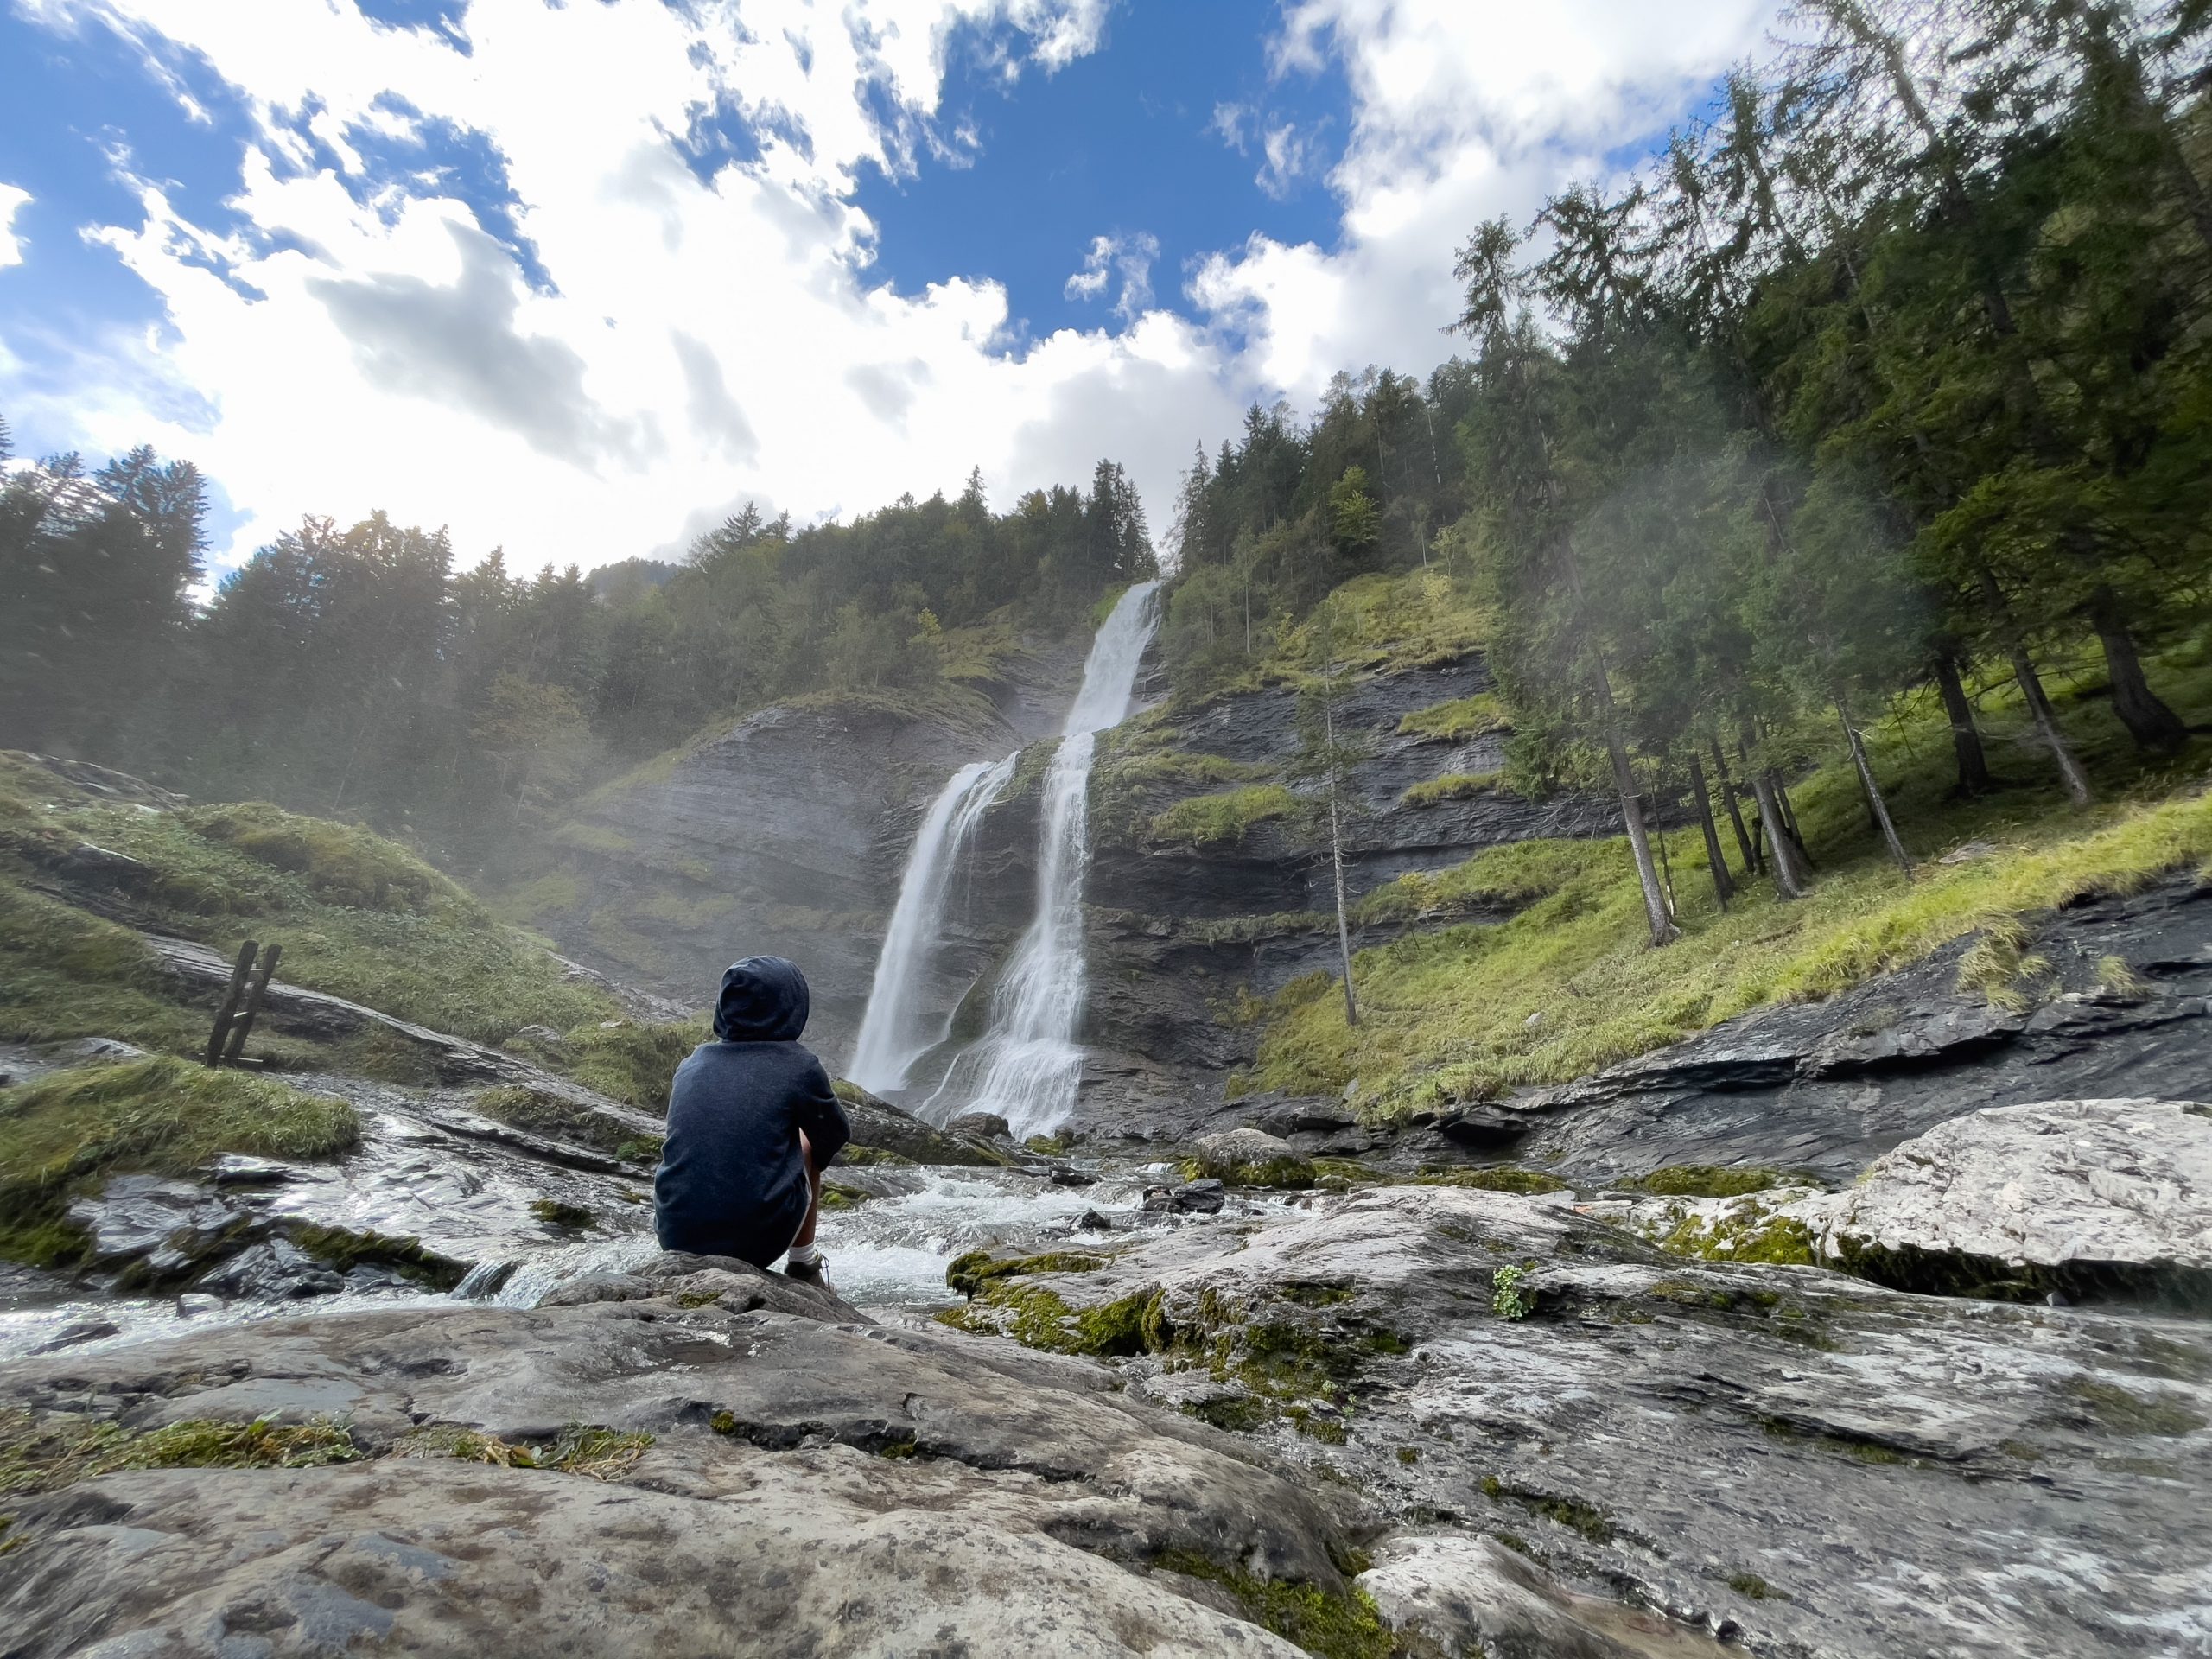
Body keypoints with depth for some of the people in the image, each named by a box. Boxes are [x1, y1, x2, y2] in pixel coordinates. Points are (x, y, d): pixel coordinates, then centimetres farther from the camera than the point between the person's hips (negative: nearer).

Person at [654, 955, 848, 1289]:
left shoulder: (692, 1063, 5)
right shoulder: (798, 1065, -8)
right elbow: (836, 1138, 6)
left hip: (676, 1240, 4)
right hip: (757, 1243, -4)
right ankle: (804, 1266, 26)